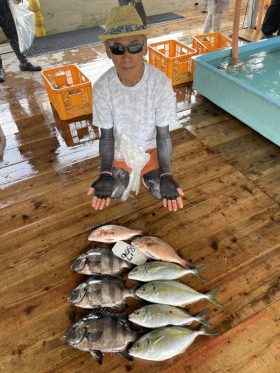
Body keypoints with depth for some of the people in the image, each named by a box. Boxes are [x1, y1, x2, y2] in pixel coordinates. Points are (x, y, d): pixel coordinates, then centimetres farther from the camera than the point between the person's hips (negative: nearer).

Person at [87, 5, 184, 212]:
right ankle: (128, 173, 29)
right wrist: (105, 174, -29)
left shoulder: (161, 84, -29)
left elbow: (163, 135, -20)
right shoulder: (102, 87, -25)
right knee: (115, 192, -4)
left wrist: (167, 175, -32)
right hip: (120, 149, 1)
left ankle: (146, 172, 27)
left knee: (161, 191, -7)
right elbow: (107, 136, -15)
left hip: (151, 146, 0)